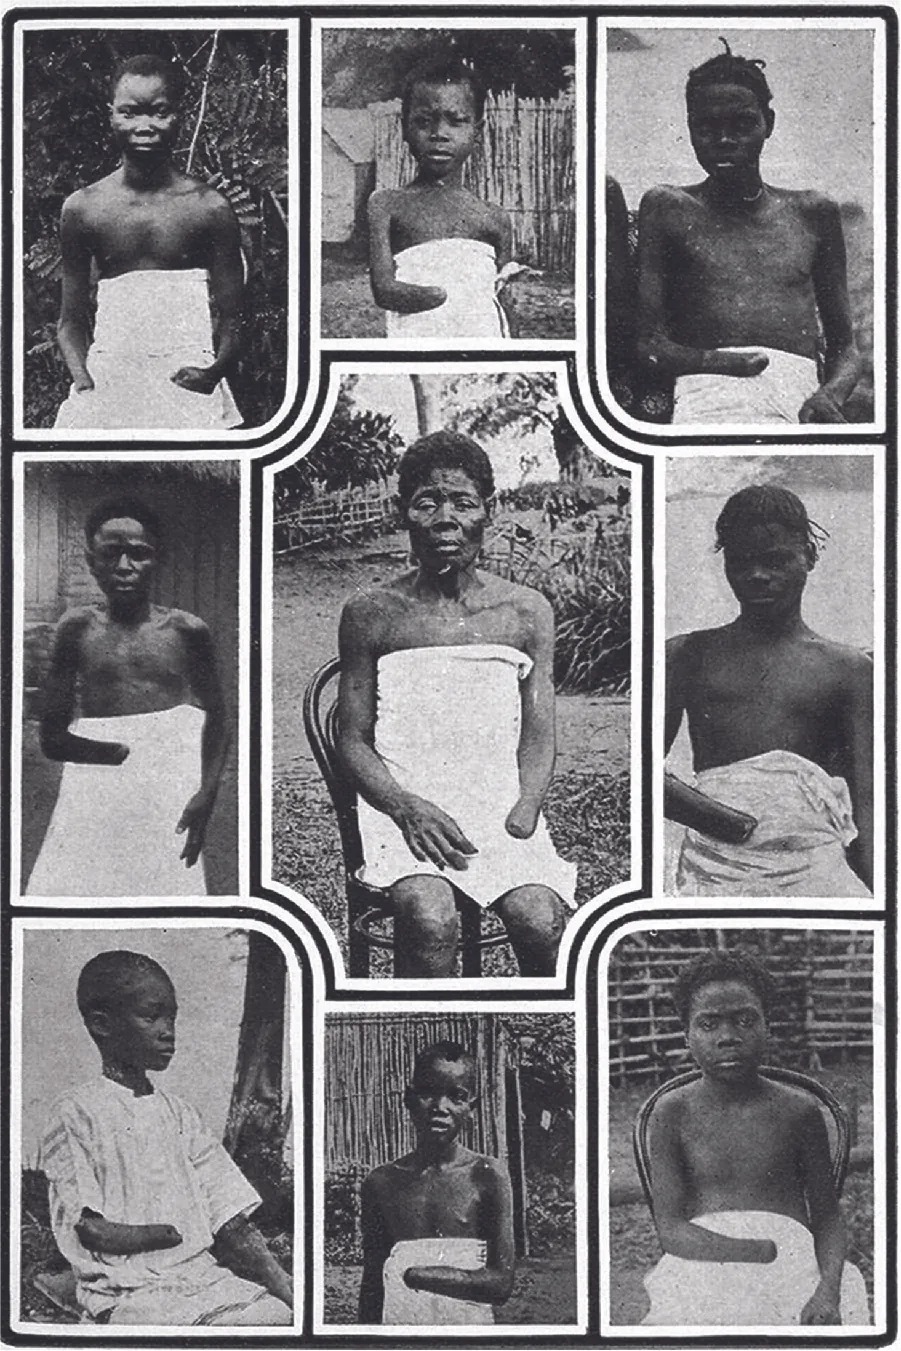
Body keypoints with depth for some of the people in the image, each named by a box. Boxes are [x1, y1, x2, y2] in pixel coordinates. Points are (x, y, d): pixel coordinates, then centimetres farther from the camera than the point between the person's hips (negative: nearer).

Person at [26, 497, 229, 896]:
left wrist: (205, 795, -3)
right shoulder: (78, 628, 5)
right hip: (95, 800, 1)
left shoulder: (187, 631, 4)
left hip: (168, 803, 0)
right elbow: (51, 739, 5)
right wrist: (125, 753, -9)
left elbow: (216, 719, 12)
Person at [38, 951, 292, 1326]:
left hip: (203, 1275, 6)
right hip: (128, 1292, -6)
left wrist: (288, 1289, -4)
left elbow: (233, 1225, 8)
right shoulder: (75, 1115, -1)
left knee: (282, 1315, -19)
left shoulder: (178, 1113, 15)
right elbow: (91, 1232, -9)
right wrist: (176, 1233, -4)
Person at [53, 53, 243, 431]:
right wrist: (82, 381, -8)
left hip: (187, 381, -1)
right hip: (107, 381, 1)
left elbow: (232, 319, 2)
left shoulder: (209, 208, 0)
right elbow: (72, 319, 9)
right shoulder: (83, 208, 5)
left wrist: (216, 370, -17)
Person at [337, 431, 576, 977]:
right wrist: (407, 807, -12)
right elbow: (354, 740, 7)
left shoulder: (527, 611, 11)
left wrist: (519, 822, -10)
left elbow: (539, 738, 8)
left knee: (541, 921, -26)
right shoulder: (371, 614, 7)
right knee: (430, 918, -31)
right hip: (403, 805, -1)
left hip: (503, 804, 1)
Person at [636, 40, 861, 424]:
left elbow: (844, 346, 23)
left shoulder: (812, 213, 25)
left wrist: (830, 394, -2)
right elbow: (649, 343, 8)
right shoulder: (668, 209, 17)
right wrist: (714, 361, -13)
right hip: (710, 399, -3)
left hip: (799, 399, 3)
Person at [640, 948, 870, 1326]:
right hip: (703, 1269, -1)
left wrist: (828, 1290, -12)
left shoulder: (798, 1109, 6)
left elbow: (826, 1218, 10)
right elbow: (670, 1229, -3)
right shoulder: (673, 1113, 3)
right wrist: (766, 1251, -17)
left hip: (793, 1268, 1)